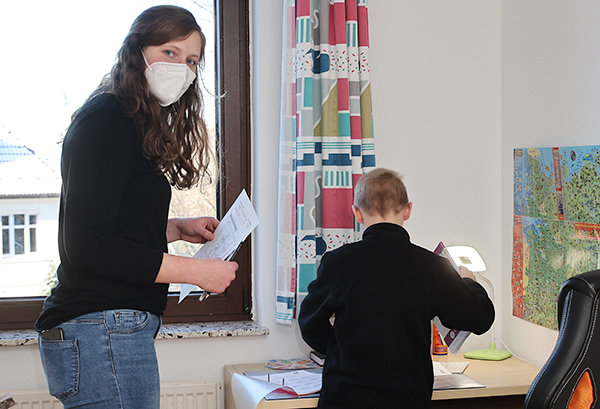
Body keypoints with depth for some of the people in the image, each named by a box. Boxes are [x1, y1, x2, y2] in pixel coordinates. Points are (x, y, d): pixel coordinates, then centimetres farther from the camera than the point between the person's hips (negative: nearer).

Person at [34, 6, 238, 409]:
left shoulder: (134, 125, 17)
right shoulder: (106, 121, -13)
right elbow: (86, 246, -21)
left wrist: (177, 228, 10)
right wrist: (198, 271, -17)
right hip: (102, 333, -10)